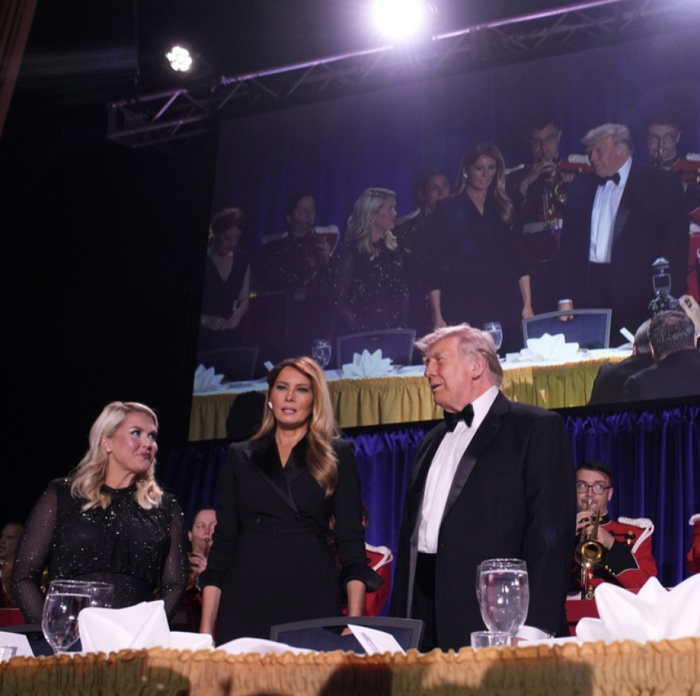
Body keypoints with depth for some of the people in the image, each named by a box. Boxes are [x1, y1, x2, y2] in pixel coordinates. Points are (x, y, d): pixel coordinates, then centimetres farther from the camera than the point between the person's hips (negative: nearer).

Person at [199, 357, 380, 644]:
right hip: (246, 597, 2)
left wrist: (355, 621, -9)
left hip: (312, 596, -1)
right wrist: (207, 624, 2)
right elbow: (224, 538, 9)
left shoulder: (338, 455, 7)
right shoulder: (241, 456, 12)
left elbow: (351, 537, 2)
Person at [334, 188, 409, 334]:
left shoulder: (393, 249, 9)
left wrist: (401, 327, -2)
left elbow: (403, 293, 11)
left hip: (392, 333, 5)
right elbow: (340, 302, -9)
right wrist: (363, 334, -16)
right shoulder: (351, 252, -7)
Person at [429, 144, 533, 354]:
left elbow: (519, 262, 12)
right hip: (462, 306, -3)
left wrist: (527, 305, 2)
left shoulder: (504, 209, 14)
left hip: (504, 304, 3)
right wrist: (437, 316, -8)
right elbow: (437, 263, 0)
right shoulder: (448, 208, 4)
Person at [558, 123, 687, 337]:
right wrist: (565, 298, 5)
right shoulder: (581, 186, 14)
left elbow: (675, 242, -2)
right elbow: (569, 243, 13)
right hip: (588, 291, 3)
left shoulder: (659, 184, 1)